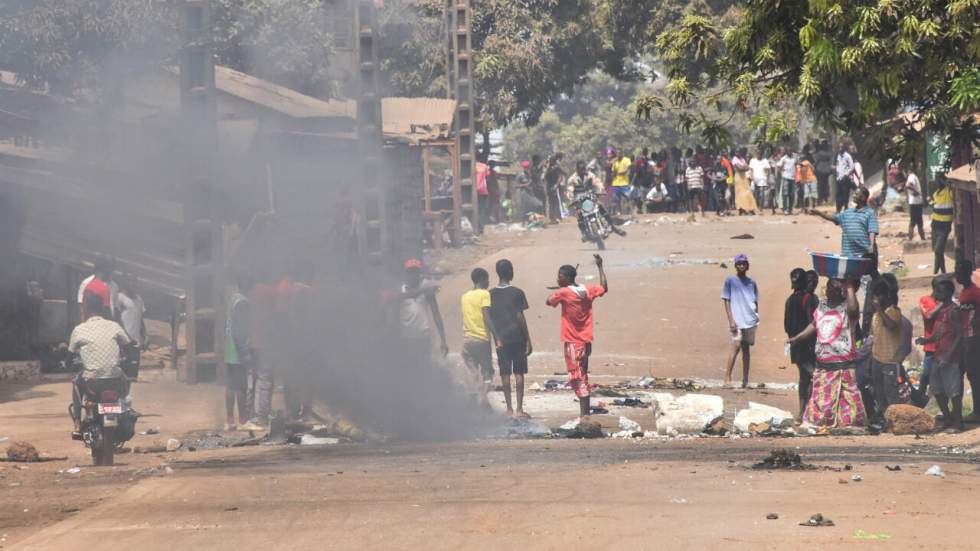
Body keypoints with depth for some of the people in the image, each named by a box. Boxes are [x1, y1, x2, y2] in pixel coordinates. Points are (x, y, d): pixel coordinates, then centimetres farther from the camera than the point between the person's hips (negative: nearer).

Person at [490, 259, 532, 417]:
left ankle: (509, 409, 5)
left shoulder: (491, 294, 4)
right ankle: (519, 409, 0)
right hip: (517, 337, -3)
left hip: (500, 339, 3)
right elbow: (520, 317, -8)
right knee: (519, 373, 2)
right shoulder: (516, 293, -6)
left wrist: (496, 339, 13)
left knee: (505, 374, 5)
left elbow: (489, 318, 4)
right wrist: (528, 340, -3)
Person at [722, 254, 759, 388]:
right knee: (736, 346, -16)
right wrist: (731, 320, -9)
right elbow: (726, 301, -1)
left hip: (750, 320, 4)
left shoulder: (751, 282, 12)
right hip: (737, 320, -4)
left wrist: (756, 317, 9)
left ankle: (745, 379, 9)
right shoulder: (730, 281, 2)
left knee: (746, 348, 7)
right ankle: (727, 377, -15)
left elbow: (755, 302, 17)